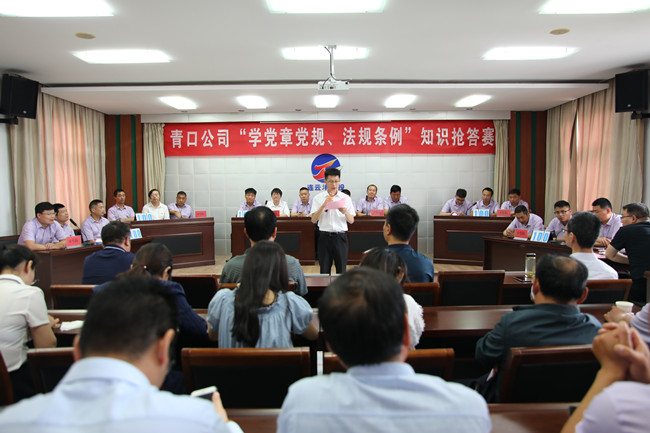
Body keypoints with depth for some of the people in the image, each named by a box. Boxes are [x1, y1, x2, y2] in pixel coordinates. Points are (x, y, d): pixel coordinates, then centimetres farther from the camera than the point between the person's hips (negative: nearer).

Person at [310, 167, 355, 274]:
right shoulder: (318, 198, 3)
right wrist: (324, 204, -15)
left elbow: (351, 221, 5)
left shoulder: (345, 198, 6)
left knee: (341, 269, 5)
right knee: (324, 270, 4)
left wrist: (345, 212, -17)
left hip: (340, 236, 1)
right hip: (325, 236, -1)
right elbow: (313, 220, -5)